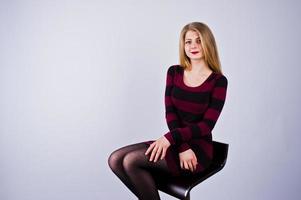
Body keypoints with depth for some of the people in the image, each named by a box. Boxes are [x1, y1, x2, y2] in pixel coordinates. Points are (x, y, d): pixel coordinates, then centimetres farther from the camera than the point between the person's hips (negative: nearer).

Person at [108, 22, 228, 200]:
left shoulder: (218, 81, -7)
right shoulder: (174, 72, 5)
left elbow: (206, 125, -12)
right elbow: (170, 114, -2)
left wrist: (170, 137, -22)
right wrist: (182, 147, -17)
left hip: (198, 148, -5)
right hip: (176, 142, 5)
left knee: (131, 161, -22)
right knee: (115, 160, -13)